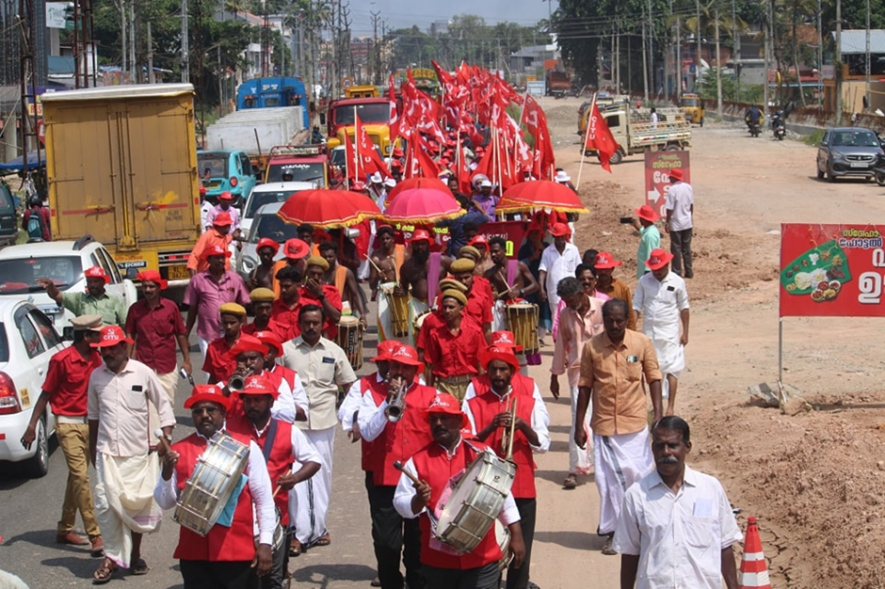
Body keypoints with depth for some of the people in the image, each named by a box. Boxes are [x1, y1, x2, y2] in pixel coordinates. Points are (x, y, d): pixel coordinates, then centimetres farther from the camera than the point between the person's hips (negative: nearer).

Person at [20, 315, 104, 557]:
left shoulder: (95, 358, 5)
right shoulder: (61, 360, -14)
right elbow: (46, 394, -7)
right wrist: (32, 426, -6)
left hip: (88, 423, 7)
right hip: (68, 425, -7)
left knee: (77, 477, 13)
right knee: (80, 477, -12)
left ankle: (65, 530, 25)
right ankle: (95, 537, -13)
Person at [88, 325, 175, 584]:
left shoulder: (143, 372, -5)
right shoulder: (96, 376, 3)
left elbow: (163, 405, 3)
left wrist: (166, 438, -5)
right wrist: (92, 449, 19)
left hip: (138, 452, -1)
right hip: (107, 452, 1)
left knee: (137, 505, 8)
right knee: (106, 504, -11)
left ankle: (135, 555, 25)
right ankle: (112, 556, 0)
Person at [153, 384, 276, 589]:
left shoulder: (246, 447, 1)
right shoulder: (179, 450, 5)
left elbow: (264, 499, 2)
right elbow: (165, 502, 5)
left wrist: (265, 543, -3)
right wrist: (167, 472, -13)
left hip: (238, 550, -1)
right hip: (194, 552, 1)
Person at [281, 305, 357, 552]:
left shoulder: (334, 351, 4)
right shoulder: (286, 350, -1)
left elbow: (348, 385, 7)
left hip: (324, 422, 2)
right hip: (293, 422, -2)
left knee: (322, 474, 8)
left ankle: (318, 528, 19)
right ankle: (300, 531, -2)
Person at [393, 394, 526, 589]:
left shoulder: (482, 453, 3)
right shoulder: (418, 460, 1)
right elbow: (400, 504, -2)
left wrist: (516, 535, 5)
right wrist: (419, 500, -23)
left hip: (481, 557, -1)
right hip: (437, 558, 1)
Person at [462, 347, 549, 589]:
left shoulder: (529, 394, 2)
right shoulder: (475, 397, 0)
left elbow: (543, 444, 0)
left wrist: (523, 426, -18)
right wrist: (491, 426, -20)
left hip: (522, 486, 1)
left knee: (520, 552, 4)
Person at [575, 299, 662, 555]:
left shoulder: (642, 343, -4)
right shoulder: (591, 347, -4)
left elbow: (653, 378, 3)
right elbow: (585, 386, 3)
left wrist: (658, 415, -5)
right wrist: (579, 425, 3)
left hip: (635, 422, -1)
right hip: (603, 423, 1)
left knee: (636, 475, 1)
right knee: (608, 479, 5)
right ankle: (610, 531, 16)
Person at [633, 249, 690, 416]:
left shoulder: (677, 282, -6)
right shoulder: (644, 281, -2)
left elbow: (684, 308, 2)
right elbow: (636, 307, 1)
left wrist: (685, 333, 2)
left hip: (669, 332, -2)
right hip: (649, 331, 3)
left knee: (671, 369, -5)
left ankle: (671, 407, -2)